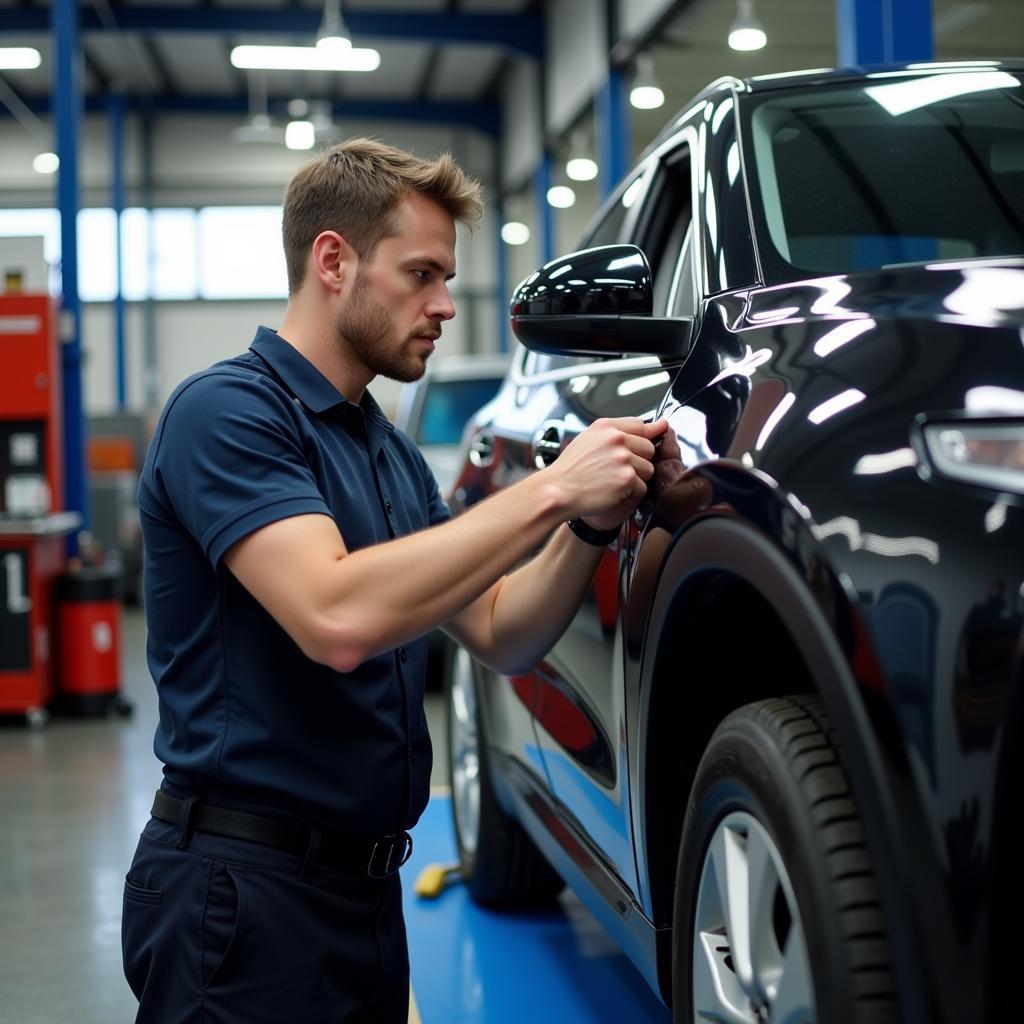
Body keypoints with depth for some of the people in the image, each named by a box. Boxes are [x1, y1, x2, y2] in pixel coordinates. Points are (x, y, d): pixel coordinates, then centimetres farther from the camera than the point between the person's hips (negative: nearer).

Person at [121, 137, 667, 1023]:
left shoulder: (392, 451, 13)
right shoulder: (228, 409, -14)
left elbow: (499, 636, 10)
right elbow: (338, 620, -29)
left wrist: (589, 527, -7)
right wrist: (550, 491, -25)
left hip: (365, 885, 8)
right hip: (244, 884, -8)